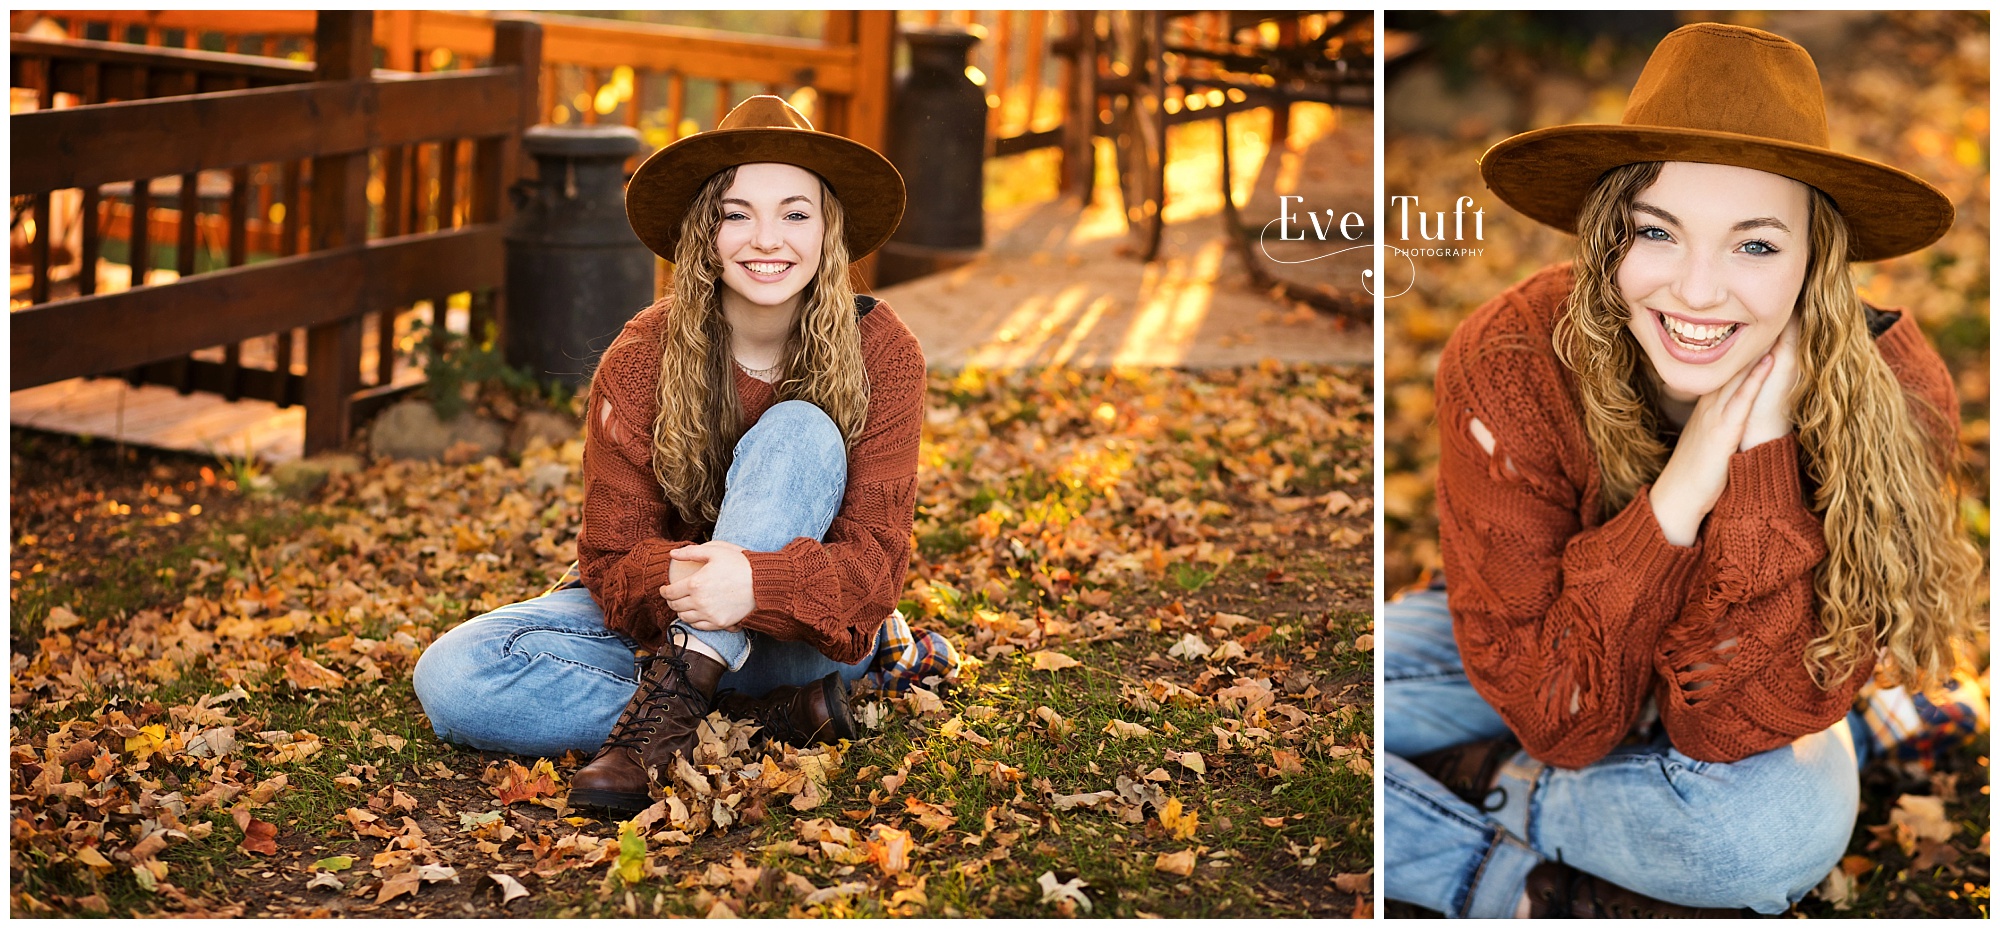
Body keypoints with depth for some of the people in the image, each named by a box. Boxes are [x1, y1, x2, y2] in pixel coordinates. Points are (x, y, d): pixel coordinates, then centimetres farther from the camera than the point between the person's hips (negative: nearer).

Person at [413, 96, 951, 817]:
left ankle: (665, 714, -34)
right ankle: (772, 712, -24)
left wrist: (758, 584, -42)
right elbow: (612, 555, -14)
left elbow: (876, 556, -20)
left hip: (811, 634, -2)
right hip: (663, 621, 2)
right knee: (451, 680, -23)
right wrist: (673, 583, -40)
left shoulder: (881, 353, -14)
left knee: (799, 434, -28)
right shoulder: (642, 359, -13)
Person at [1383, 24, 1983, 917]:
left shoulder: (1895, 398, -28)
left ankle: (1487, 780, -11)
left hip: (1737, 684, 1)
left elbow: (1729, 728, -29)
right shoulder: (1508, 364, -30)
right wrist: (1673, 499, -40)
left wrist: (1760, 451, -38)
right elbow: (1563, 716, -28)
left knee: (1788, 818, -35)